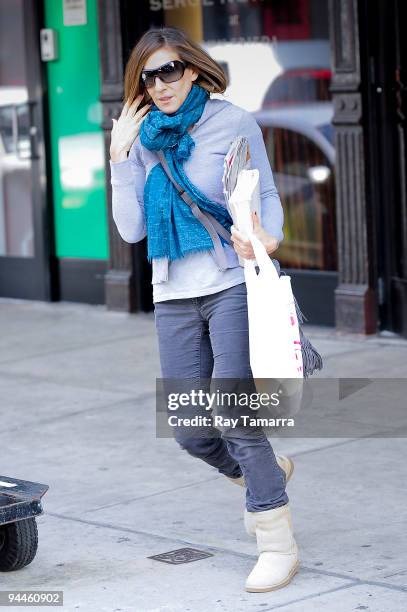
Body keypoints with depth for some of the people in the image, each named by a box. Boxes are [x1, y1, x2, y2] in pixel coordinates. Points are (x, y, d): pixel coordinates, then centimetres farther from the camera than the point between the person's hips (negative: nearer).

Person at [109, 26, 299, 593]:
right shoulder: (144, 139, 9)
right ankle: (266, 471, 36)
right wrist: (121, 157, -4)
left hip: (233, 286, -4)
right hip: (174, 297, 4)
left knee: (236, 417, -13)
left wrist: (267, 238, -24)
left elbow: (267, 195, -3)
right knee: (192, 432, 4)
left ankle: (278, 542, 0)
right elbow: (132, 229, 3)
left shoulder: (233, 122, -1)